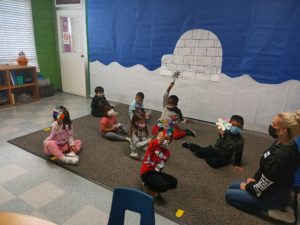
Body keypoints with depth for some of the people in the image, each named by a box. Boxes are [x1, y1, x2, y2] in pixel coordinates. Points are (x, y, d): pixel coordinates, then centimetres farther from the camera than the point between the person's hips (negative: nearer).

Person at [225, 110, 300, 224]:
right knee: (232, 186, 17)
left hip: (275, 196, -8)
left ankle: (269, 211, -1)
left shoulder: (280, 156, -37)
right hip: (273, 187, 9)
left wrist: (247, 187, -8)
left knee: (229, 195, -4)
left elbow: (261, 189, -26)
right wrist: (255, 178, 4)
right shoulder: (281, 142, -9)